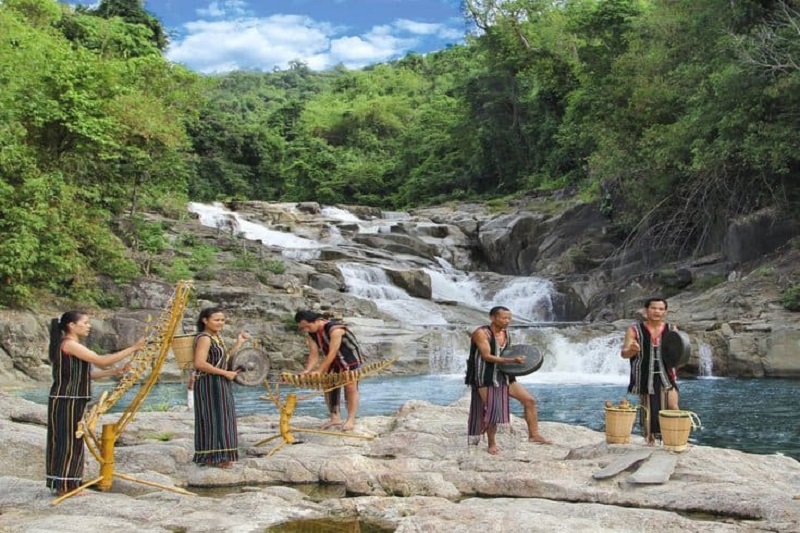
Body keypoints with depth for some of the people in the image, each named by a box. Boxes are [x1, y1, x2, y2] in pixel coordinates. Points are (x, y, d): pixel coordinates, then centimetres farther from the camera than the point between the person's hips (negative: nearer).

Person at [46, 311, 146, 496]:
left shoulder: (72, 345, 17)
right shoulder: (69, 344, -15)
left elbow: (88, 374, 15)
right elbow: (102, 361, -20)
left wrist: (115, 372, 7)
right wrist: (133, 348, -17)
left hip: (73, 401, 10)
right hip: (66, 401, -10)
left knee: (72, 442, 13)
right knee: (68, 442, -2)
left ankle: (68, 485, 20)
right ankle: (65, 486, 5)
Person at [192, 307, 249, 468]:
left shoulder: (216, 337, 15)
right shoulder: (204, 338, -15)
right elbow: (200, 363, -24)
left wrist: (238, 343, 13)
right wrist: (225, 373, -19)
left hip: (219, 385, 10)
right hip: (209, 384, -10)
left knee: (220, 418, 13)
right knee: (212, 418, -4)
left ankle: (219, 456, 22)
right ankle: (212, 457, 4)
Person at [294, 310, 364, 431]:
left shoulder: (334, 329, -33)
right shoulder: (311, 333, -8)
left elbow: (332, 353, -34)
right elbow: (313, 354, -11)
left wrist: (319, 371, -36)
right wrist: (307, 370, -28)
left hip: (351, 358, -8)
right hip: (332, 360, 8)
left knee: (350, 387, -10)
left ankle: (350, 420, -5)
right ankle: (335, 418, 10)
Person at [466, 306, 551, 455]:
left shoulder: (506, 335, 8)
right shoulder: (481, 333, -14)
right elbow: (486, 356, -22)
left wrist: (517, 362, -3)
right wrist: (511, 361, -29)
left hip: (504, 376, 7)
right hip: (485, 378, -7)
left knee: (530, 400, -1)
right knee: (492, 411, -7)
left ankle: (534, 434, 7)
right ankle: (492, 444, 13)